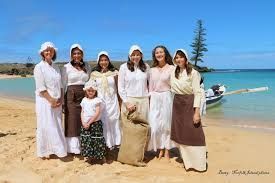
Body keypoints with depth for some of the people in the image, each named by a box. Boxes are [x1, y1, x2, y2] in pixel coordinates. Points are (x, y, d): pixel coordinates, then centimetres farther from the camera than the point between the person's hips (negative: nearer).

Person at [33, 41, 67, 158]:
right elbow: (40, 88, -12)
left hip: (57, 101, 6)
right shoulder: (39, 67, -6)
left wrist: (60, 99, -3)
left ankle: (55, 149, 20)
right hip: (45, 100, -5)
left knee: (57, 126, 8)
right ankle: (44, 151, 12)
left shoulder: (56, 67, 12)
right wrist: (51, 99, -16)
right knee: (46, 126, 0)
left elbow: (60, 86, 10)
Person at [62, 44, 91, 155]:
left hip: (85, 96, 3)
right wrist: (62, 101, -3)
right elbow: (63, 85, 1)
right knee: (72, 122, 2)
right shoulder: (67, 67, 0)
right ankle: (73, 147, 13)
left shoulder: (87, 66, 9)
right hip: (71, 97, -3)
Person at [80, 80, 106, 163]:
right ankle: (89, 157, 22)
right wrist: (83, 123, -5)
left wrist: (89, 123, -13)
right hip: (85, 124, 5)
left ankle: (101, 156, 13)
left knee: (96, 140, -2)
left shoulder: (97, 100, -7)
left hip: (95, 123, -5)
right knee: (86, 140, 8)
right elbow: (82, 112, 9)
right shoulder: (84, 100, 9)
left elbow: (97, 113, -13)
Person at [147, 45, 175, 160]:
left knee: (166, 124, 5)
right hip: (155, 99, 4)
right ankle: (160, 149, 22)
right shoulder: (152, 70, 9)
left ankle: (166, 151, 19)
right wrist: (150, 100, 9)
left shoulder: (171, 68, -4)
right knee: (155, 125, 4)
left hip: (166, 98, -3)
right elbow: (150, 87, 12)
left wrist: (174, 100, -11)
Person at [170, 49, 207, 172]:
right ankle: (187, 161, 27)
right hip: (177, 105, 6)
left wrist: (197, 111, -18)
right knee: (180, 134, 10)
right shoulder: (173, 73, 7)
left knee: (194, 134, -2)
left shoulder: (193, 73, -9)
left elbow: (197, 93, -12)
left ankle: (198, 163, 13)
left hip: (190, 105, -5)